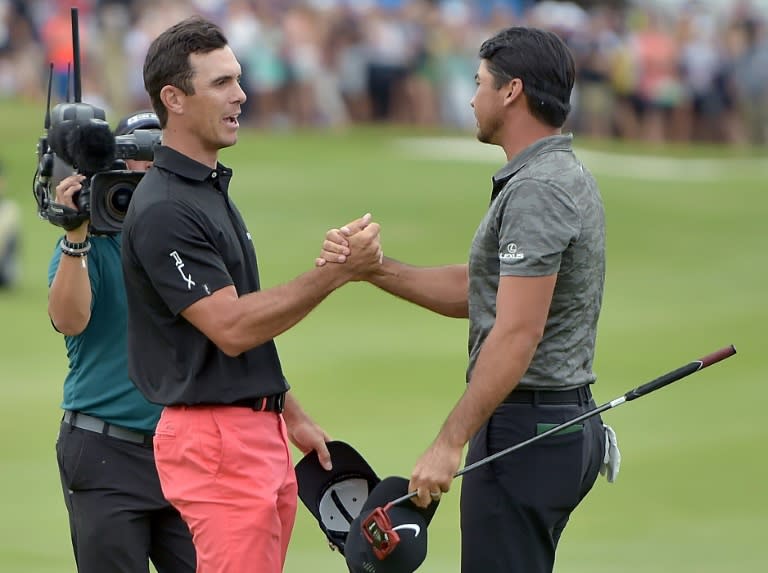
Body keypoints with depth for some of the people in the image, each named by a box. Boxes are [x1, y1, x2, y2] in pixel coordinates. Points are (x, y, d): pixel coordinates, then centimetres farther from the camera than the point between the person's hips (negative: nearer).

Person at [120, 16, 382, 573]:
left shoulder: (213, 190, 15)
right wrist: (337, 271, -23)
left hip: (261, 432, 10)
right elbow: (231, 328, -22)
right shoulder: (164, 211, -17)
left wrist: (293, 416, 23)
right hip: (213, 438, -10)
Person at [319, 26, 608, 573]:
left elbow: (517, 334, -25)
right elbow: (474, 290, 17)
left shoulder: (536, 190, -19)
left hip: (523, 426, -11)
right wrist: (374, 267, 6)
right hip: (567, 420, 11)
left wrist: (450, 443, -24)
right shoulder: (563, 175, 15)